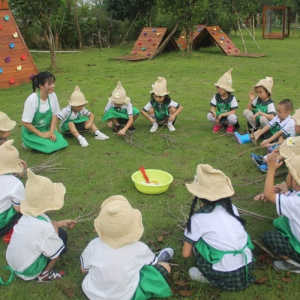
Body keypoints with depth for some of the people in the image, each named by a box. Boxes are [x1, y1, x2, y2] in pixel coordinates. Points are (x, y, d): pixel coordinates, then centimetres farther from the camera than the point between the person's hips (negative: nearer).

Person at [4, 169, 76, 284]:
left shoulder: (29, 215, -10)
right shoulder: (45, 228, -33)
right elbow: (56, 253, -18)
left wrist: (61, 223, 16)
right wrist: (55, 229, -8)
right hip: (26, 271, -7)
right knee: (61, 236, -6)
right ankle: (44, 274, 6)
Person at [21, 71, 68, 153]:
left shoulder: (53, 95, -10)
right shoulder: (31, 100, -26)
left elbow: (54, 115, 2)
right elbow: (25, 123, -20)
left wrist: (51, 132, -11)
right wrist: (41, 134, -17)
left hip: (46, 129, 6)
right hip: (31, 133, -6)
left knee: (62, 143, -14)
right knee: (50, 147, -23)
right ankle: (29, 144, 6)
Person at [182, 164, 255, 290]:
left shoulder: (198, 218, -8)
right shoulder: (232, 207, 5)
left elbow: (186, 254, 0)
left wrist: (196, 250, 22)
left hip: (225, 277, -5)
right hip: (247, 270, 5)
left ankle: (208, 276, 7)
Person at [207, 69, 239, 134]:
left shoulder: (232, 98, -15)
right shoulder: (216, 96, -6)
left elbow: (233, 111, -20)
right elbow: (212, 108, -8)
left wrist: (221, 114, -29)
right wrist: (214, 112, -34)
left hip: (228, 116, -2)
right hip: (219, 117, 2)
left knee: (232, 117, -37)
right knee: (209, 115, -26)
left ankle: (230, 126, 2)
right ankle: (218, 125, 6)